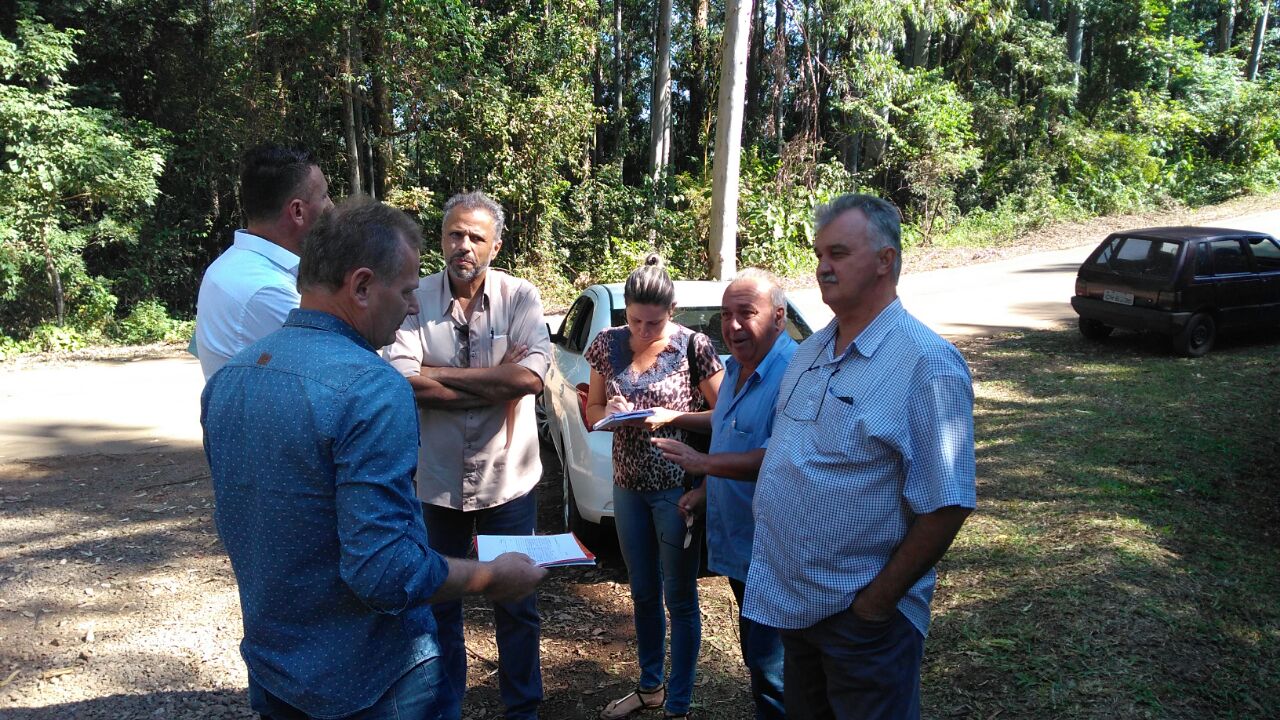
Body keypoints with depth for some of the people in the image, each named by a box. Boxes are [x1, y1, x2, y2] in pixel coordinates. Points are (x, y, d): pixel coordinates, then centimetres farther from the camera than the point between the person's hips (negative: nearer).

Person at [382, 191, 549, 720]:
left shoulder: (520, 297, -8)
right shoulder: (415, 300, -8)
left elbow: (531, 376, -22)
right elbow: (402, 379, -22)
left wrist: (438, 373, -19)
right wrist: (495, 381, -21)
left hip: (508, 479, 0)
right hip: (437, 479, 1)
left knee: (517, 605, 14)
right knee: (439, 603, 18)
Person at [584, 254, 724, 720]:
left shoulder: (693, 347, -12)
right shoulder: (609, 345, 0)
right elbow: (592, 410, 9)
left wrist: (672, 418, -23)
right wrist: (608, 412, -14)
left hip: (678, 487, -4)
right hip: (628, 485, 5)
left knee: (679, 599, 7)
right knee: (643, 593, 19)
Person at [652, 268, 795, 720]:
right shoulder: (736, 369, 10)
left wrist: (704, 463, -29)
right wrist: (705, 491, 12)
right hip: (736, 544, 10)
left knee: (769, 666, 1)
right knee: (755, 653, 23)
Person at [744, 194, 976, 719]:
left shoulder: (927, 364, -19)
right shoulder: (811, 351, 6)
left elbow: (946, 505, -20)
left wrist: (878, 599, -17)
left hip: (862, 613, -7)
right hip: (791, 600, 7)